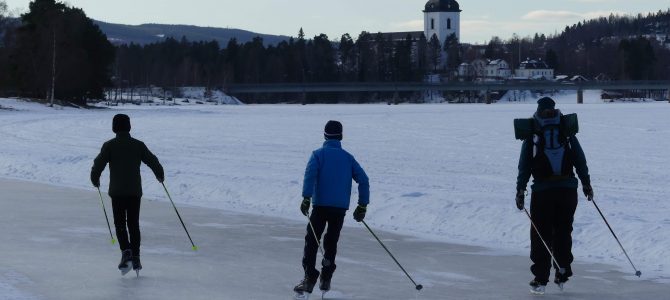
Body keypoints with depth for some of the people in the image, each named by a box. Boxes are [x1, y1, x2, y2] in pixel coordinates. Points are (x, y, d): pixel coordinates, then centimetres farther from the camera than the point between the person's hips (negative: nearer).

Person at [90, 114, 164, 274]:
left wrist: (95, 179, 14)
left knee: (119, 223, 4)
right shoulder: (138, 145, 3)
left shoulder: (109, 146, -4)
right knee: (133, 224, 10)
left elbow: (99, 163, -6)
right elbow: (152, 160, 7)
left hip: (117, 192, -2)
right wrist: (160, 175, 27)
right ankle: (135, 258, 9)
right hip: (135, 191, 2)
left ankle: (126, 251, -18)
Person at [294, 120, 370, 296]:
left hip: (320, 204, -3)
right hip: (341, 208, 3)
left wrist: (306, 198, -19)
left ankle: (309, 279, -9)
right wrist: (362, 206, 9)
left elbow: (310, 174, -15)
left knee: (311, 241, 2)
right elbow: (363, 179, 6)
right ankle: (325, 280, 18)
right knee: (331, 242, 17)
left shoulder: (319, 154, 2)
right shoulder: (348, 157, 12)